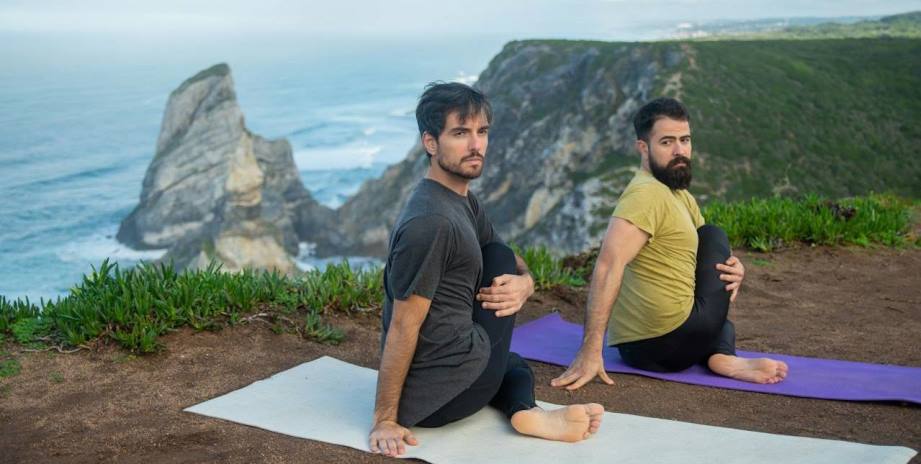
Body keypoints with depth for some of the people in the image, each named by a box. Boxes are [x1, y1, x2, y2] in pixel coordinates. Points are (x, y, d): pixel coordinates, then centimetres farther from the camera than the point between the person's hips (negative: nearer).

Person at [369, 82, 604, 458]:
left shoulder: (464, 201, 9)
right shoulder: (430, 223, -22)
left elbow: (520, 269, 17)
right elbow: (403, 326, -21)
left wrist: (523, 285, -8)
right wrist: (385, 420, -17)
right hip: (444, 395, -8)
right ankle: (522, 408, 1)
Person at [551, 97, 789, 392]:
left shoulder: (680, 197, 16)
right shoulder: (647, 194, -16)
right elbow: (608, 266, -27)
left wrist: (733, 268, -2)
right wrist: (590, 351, -33)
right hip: (671, 341, -9)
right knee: (713, 235, 11)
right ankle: (722, 355, 3)